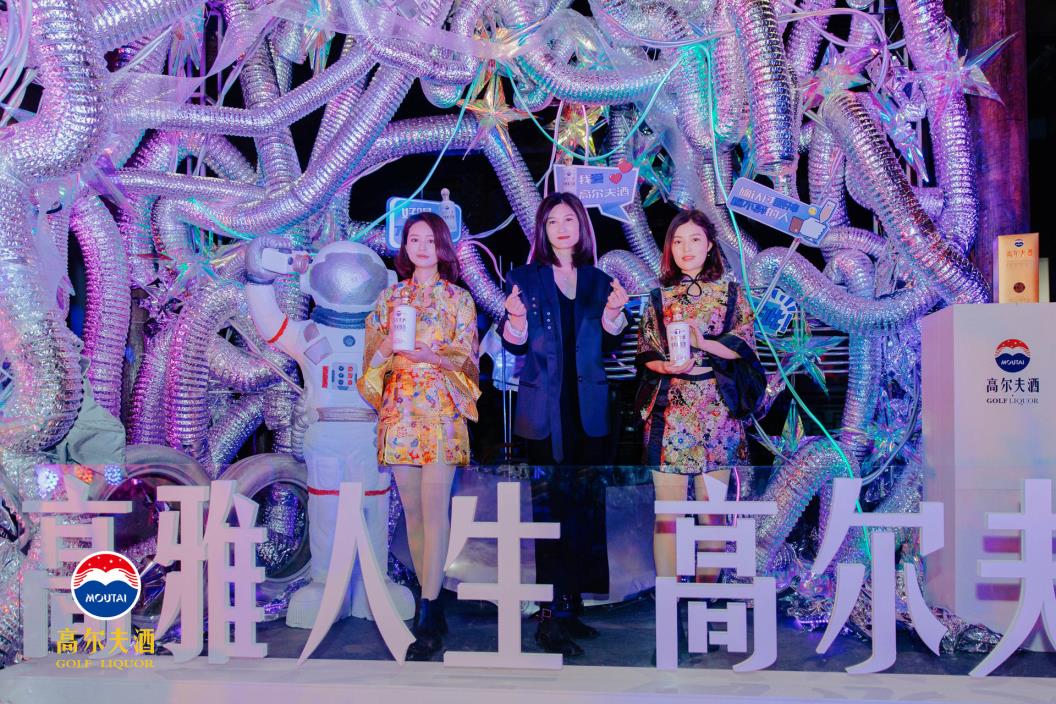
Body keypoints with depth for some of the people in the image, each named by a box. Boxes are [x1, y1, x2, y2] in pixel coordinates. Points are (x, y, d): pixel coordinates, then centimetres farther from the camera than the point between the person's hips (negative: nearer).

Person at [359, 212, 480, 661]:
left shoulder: (459, 299, 6)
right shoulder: (389, 297, 14)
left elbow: (468, 359, 2)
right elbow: (372, 355, 14)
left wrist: (432, 354, -15)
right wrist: (387, 346, -7)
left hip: (440, 411, -3)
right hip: (399, 412, 3)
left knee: (434, 509, -11)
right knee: (412, 510, 4)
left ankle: (428, 617, -11)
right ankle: (431, 599, 14)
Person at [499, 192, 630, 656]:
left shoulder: (599, 281, 12)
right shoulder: (525, 278, 3)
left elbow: (609, 345, 9)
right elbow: (514, 346, 1)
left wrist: (614, 311, -8)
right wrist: (515, 317, -19)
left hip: (589, 409, 4)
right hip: (545, 410, -4)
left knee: (586, 509, 7)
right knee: (550, 509, -5)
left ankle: (572, 607, 19)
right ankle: (551, 617, 1)